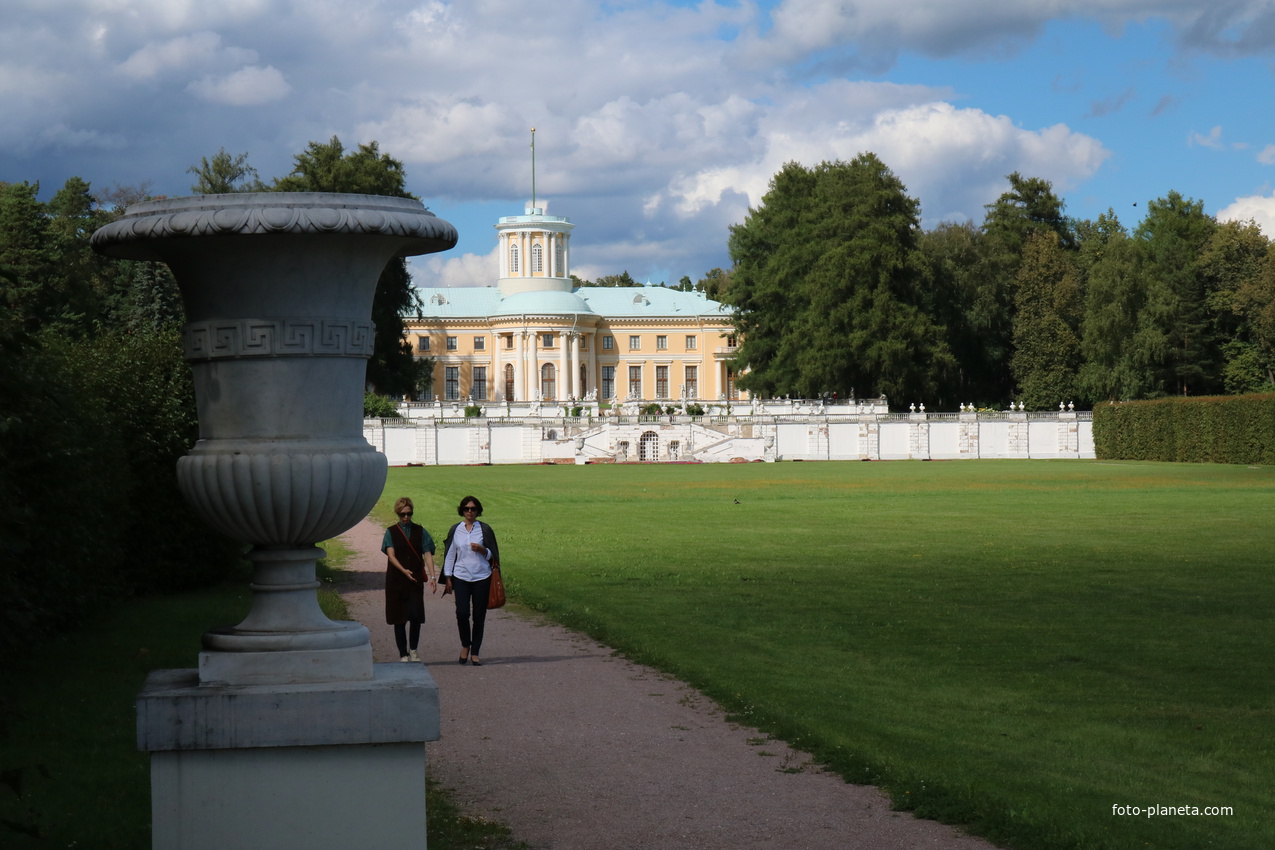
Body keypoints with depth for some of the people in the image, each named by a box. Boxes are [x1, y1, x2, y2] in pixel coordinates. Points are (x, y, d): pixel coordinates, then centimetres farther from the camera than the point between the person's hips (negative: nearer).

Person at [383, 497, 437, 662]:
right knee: (399, 618, 1)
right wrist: (403, 570, -26)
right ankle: (403, 654, 10)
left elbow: (427, 554, 1)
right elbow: (391, 554, -10)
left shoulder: (420, 531, 8)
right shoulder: (391, 532, 3)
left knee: (416, 616, -9)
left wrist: (432, 576, -12)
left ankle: (413, 650, 12)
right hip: (396, 580, -1)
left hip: (416, 580, 1)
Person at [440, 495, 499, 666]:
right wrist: (448, 578, 6)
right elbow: (449, 554, 10)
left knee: (479, 616, 0)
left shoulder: (484, 529, 4)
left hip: (482, 577, 0)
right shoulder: (455, 530, 6)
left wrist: (482, 550, -13)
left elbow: (492, 555, 8)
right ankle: (465, 645, 12)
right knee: (462, 613, -12)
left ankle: (475, 653, 9)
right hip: (461, 577, 0)